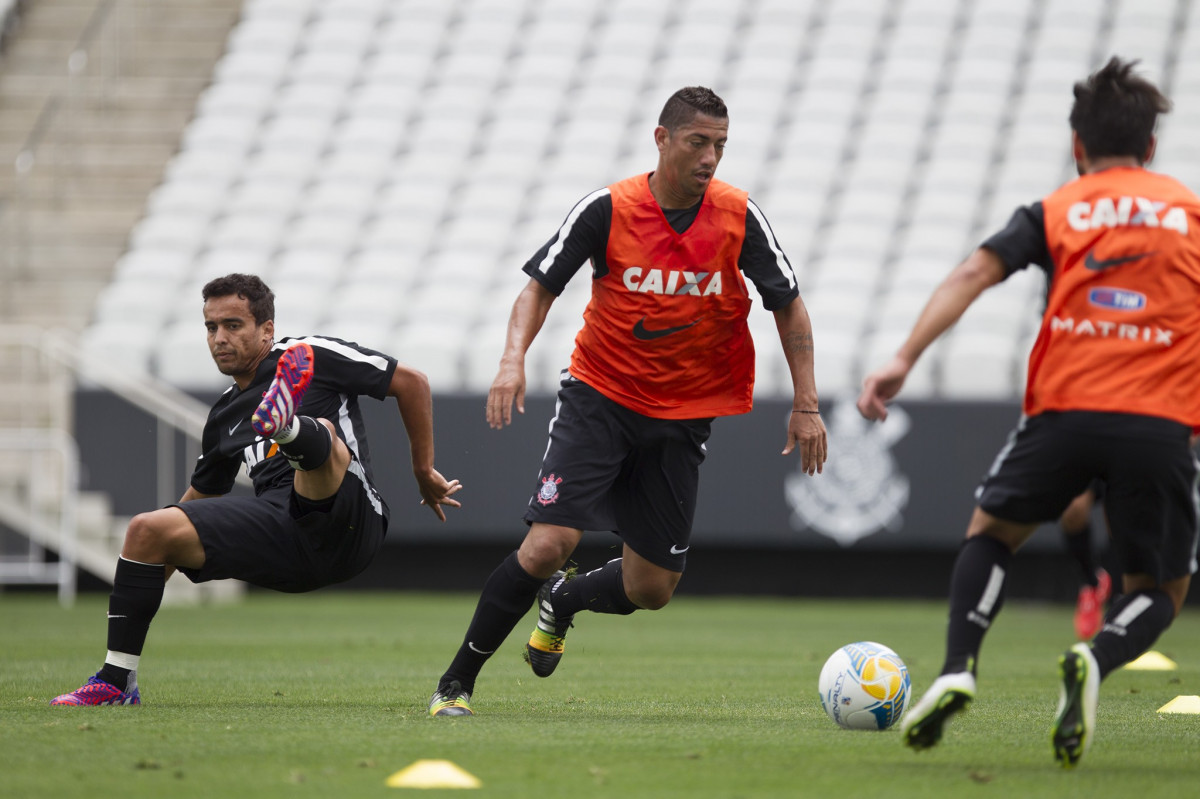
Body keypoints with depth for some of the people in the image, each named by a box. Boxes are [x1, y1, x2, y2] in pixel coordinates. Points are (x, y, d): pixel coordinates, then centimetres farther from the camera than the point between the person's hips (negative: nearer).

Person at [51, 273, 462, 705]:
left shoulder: (314, 356, 6)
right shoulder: (225, 416, 23)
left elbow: (411, 381, 8)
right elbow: (201, 494, 36)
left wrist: (423, 471, 11)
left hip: (342, 528, -5)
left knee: (321, 433, -32)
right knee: (147, 528, -8)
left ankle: (287, 424, -70)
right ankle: (117, 682, -6)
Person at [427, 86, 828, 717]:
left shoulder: (738, 216, -8)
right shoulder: (607, 210, -13)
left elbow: (788, 305, 3)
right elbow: (540, 286, -5)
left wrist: (806, 404, -2)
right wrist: (513, 360, -22)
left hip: (683, 416, 3)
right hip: (599, 397, -3)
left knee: (651, 589, 3)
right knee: (548, 544, -20)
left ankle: (563, 602, 38)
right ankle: (456, 682, -5)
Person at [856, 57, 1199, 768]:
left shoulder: (1055, 212, 14)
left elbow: (976, 272, -1)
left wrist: (904, 360, -7)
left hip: (1065, 412, 0)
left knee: (991, 530, 26)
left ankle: (958, 670, 1)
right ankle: (1096, 661, -20)